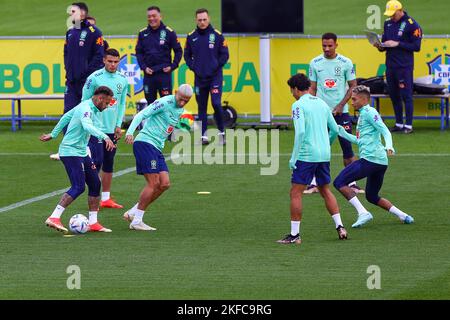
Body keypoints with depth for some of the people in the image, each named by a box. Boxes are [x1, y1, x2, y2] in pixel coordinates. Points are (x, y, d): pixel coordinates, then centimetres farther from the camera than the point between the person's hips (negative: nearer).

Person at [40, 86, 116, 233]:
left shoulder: (87, 106, 13)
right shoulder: (86, 109, -18)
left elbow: (66, 117, 26)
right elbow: (87, 126, -39)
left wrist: (53, 134, 35)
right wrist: (104, 137, -51)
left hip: (81, 152, 11)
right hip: (71, 152, -11)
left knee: (95, 184, 9)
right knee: (78, 187, -18)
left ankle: (93, 222, 13)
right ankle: (54, 218, -18)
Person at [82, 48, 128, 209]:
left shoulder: (122, 80, 6)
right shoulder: (94, 78, -9)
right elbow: (85, 102, -4)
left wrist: (119, 125, 7)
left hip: (112, 129, 6)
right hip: (96, 128, -6)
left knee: (109, 164, 9)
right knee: (97, 161, -10)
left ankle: (106, 198, 16)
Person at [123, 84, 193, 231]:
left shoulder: (180, 110, 15)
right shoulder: (164, 103, -12)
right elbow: (141, 115, -18)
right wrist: (130, 132, -28)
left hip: (157, 148, 9)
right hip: (145, 143, -9)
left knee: (164, 184, 1)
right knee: (153, 183, -12)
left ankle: (132, 213, 8)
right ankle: (136, 221, -7)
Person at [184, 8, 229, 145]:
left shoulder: (217, 35, -3)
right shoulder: (191, 37, 5)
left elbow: (225, 55, 1)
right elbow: (187, 55, 15)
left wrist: (216, 66, -8)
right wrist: (192, 66, 1)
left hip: (215, 77, -3)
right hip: (199, 77, 3)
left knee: (216, 103, -14)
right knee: (202, 107, 6)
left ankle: (221, 132, 1)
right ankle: (204, 135, 10)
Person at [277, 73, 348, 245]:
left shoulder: (299, 105, -8)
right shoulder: (322, 103, 14)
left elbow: (300, 132, -19)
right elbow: (334, 130, 16)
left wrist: (294, 158, -15)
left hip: (307, 155, -7)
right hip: (324, 155, 7)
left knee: (295, 193, -2)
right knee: (325, 191, 18)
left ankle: (294, 234, -4)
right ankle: (340, 226, 12)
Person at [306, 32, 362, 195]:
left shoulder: (346, 63, -1)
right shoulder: (315, 63, 4)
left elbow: (353, 86, 3)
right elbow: (312, 88, 8)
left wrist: (341, 105, -8)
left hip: (341, 112, -1)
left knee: (347, 148, -1)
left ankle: (352, 183, 6)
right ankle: (314, 183, 6)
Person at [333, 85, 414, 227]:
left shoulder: (369, 112, -5)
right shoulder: (363, 114, 25)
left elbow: (385, 131, -17)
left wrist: (389, 146, -33)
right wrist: (344, 134, 30)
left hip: (369, 159, -10)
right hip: (381, 162, 10)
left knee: (339, 182, -8)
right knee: (372, 197, 20)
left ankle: (363, 213, -18)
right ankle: (403, 216, 12)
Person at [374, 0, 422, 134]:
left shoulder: (411, 25, -8)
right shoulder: (388, 24, 12)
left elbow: (416, 47, -11)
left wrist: (397, 44, -16)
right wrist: (381, 46, -3)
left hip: (404, 66, -7)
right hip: (390, 66, 7)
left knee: (406, 95, -4)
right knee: (394, 95, 11)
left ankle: (408, 125, -1)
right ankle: (399, 124, 20)